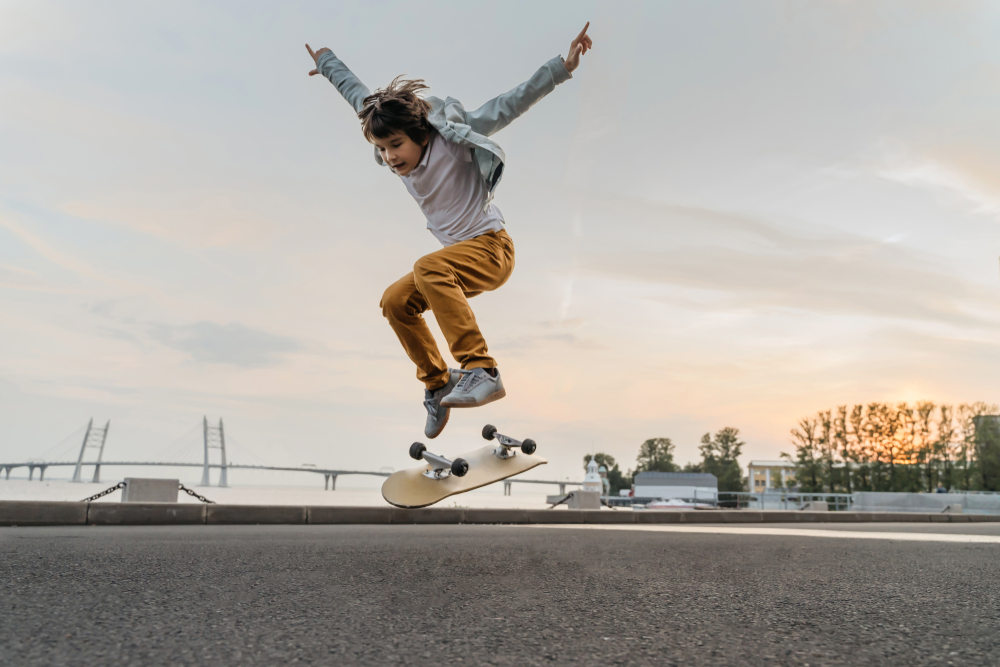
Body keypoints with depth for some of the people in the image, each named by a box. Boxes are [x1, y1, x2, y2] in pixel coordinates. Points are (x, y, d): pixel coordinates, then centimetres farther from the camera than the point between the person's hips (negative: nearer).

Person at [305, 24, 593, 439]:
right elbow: (358, 96, 16)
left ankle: (480, 370, -36)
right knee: (396, 301, 0)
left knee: (429, 268, -33)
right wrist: (328, 63, 29)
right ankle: (437, 383, 13)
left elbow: (509, 106, -19)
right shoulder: (396, 151, 0)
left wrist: (562, 66, -26)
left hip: (491, 248, -8)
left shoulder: (453, 137, -16)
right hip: (456, 255, 8)